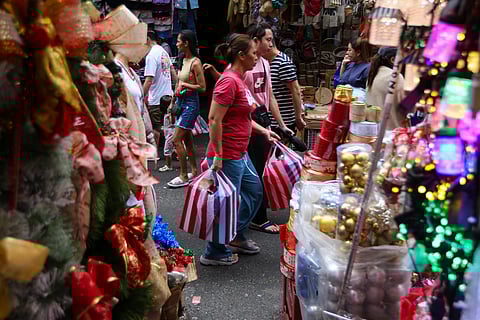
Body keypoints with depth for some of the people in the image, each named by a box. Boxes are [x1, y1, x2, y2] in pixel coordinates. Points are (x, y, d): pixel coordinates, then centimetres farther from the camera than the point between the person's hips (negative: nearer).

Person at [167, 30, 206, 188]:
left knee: (176, 140, -9)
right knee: (187, 139, 13)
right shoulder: (183, 60, 11)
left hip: (190, 103, -9)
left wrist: (185, 85, -16)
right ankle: (194, 172, 23)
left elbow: (202, 87, -16)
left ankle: (184, 176, -1)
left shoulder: (195, 63, -15)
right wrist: (172, 102, 20)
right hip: (180, 102, 9)